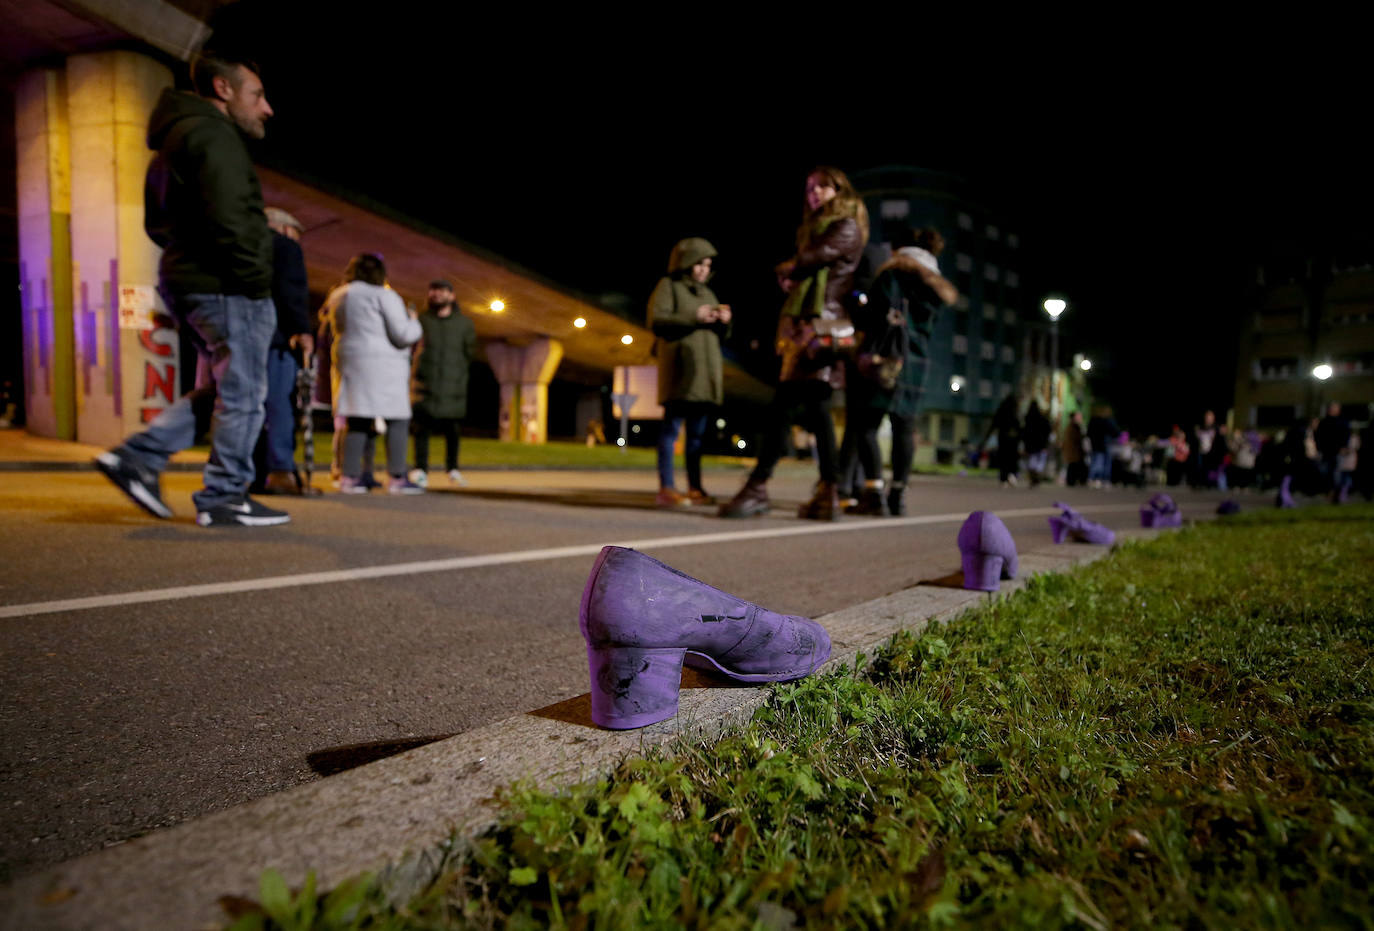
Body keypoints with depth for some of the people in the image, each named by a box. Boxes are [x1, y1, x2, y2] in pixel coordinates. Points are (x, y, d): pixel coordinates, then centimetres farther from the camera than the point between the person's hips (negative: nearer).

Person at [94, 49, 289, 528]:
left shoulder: (177, 137, 23)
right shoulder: (214, 135, -9)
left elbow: (159, 223, 25)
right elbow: (227, 217, -22)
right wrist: (255, 276, -16)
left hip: (189, 282, 10)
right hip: (226, 288, -10)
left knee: (222, 389, 18)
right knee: (243, 394, -3)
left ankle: (139, 455, 14)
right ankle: (223, 498, 4)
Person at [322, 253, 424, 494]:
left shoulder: (338, 296, 16)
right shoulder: (384, 296, -7)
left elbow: (339, 331, 22)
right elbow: (403, 334, -11)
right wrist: (413, 321, 7)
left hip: (349, 363, 7)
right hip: (382, 365, -7)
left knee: (357, 422, 8)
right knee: (397, 420, -3)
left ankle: (349, 477, 5)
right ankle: (397, 478, -6)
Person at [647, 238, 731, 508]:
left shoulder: (708, 293, 24)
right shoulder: (668, 285, 6)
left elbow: (721, 334, 23)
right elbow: (656, 322, -8)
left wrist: (723, 321, 1)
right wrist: (693, 317, -15)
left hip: (705, 371, 7)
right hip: (680, 368, -6)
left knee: (698, 432, 6)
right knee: (672, 427, -9)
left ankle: (695, 488, 10)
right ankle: (666, 489, -10)